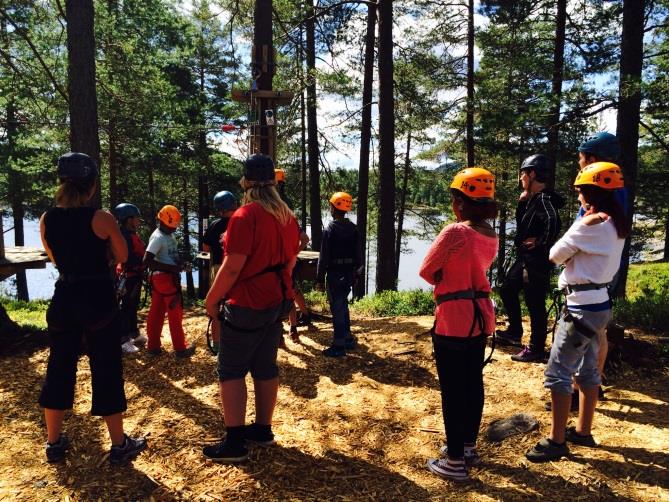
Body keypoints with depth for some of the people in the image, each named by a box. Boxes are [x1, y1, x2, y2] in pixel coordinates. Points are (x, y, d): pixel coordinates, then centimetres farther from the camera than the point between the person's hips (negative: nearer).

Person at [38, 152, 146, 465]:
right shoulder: (102, 218, -14)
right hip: (98, 300, -4)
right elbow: (122, 257, -2)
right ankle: (119, 445, 17)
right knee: (106, 371, 5)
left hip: (63, 299, 4)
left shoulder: (46, 220, 0)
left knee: (59, 369, 18)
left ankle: (54, 442, 31)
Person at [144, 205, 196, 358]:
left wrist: (179, 262, -1)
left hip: (164, 277, 9)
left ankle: (153, 346, 23)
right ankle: (180, 349, 11)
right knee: (175, 313, 1)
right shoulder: (158, 237, -18)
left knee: (157, 313, 13)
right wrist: (171, 268, -25)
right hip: (166, 278, -9)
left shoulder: (169, 234, 11)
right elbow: (147, 261, -27)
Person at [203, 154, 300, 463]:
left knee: (231, 371, 2)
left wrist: (212, 299, -9)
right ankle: (263, 429, 27)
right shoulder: (288, 217, 8)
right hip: (277, 302, 8)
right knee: (266, 367, 16)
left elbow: (233, 267, -21)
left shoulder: (245, 215, -17)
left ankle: (234, 442, 4)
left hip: (247, 305, -8)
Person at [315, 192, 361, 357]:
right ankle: (348, 339, 28)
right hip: (349, 273, 7)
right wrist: (356, 273, 17)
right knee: (343, 305, 20)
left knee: (337, 308, 0)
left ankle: (339, 345, 6)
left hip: (335, 274, -6)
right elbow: (357, 253, 8)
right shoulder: (353, 228, 4)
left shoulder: (330, 229, -14)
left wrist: (320, 279, -8)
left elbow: (324, 257, -14)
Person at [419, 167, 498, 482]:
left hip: (453, 319, -8)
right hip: (481, 315, 8)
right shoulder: (491, 236, 6)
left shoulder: (455, 232, -18)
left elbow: (427, 271, -9)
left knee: (452, 389, 2)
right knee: (473, 383, 17)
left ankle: (455, 462, 13)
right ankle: (469, 447, 33)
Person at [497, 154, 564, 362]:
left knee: (535, 304, 0)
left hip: (537, 260, -10)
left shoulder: (544, 199, -19)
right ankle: (515, 332, 36)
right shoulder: (533, 198, 11)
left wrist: (541, 243, -23)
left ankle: (536, 349, 13)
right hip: (523, 257, 10)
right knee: (507, 291, 20)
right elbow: (521, 222, 16)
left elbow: (553, 223, -37)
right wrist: (522, 202, 3)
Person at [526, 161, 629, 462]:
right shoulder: (616, 224, 9)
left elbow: (556, 254, -12)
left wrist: (565, 251, 6)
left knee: (558, 373, -3)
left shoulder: (591, 223, -18)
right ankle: (583, 432, 32)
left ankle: (557, 441, 6)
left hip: (582, 306, -10)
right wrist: (574, 253, -2)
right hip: (599, 303, 10)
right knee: (588, 371, 18)